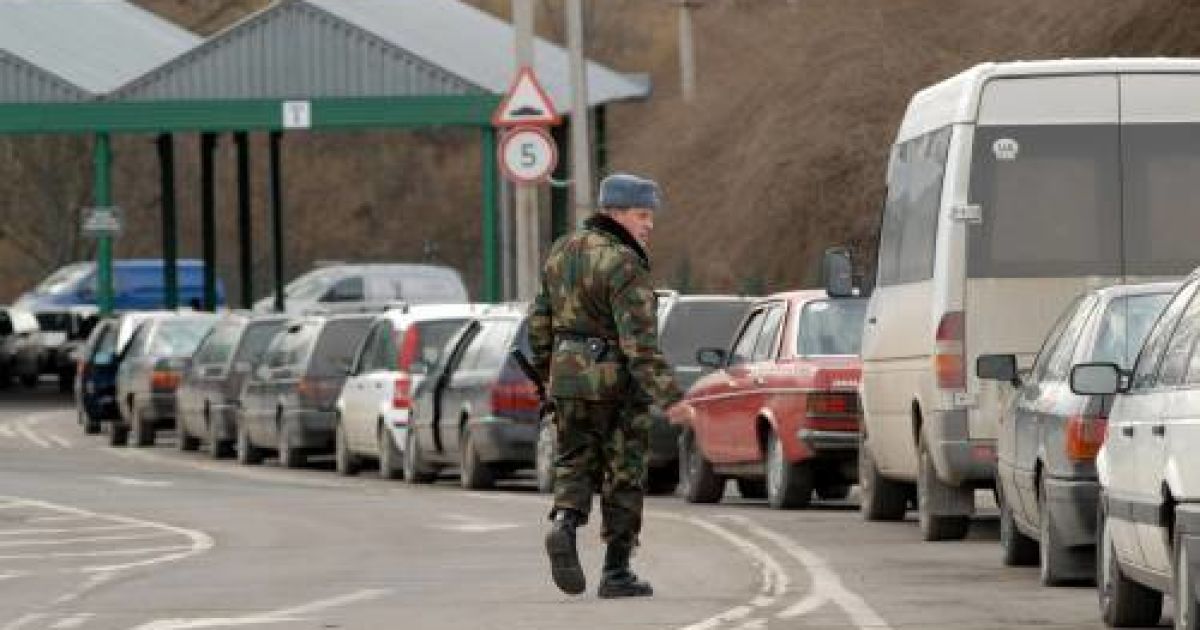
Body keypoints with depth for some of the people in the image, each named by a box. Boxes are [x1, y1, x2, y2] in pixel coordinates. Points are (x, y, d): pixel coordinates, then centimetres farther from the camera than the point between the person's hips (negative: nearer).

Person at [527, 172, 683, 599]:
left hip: (568, 375, 6)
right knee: (623, 476, 5)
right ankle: (616, 572, 7)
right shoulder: (623, 265, -16)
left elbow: (540, 322, 14)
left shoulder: (563, 251, 8)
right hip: (618, 381, -6)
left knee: (575, 467, 13)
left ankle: (564, 524, -16)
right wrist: (669, 399, -27)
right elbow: (640, 342, -23)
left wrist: (548, 376, 25)